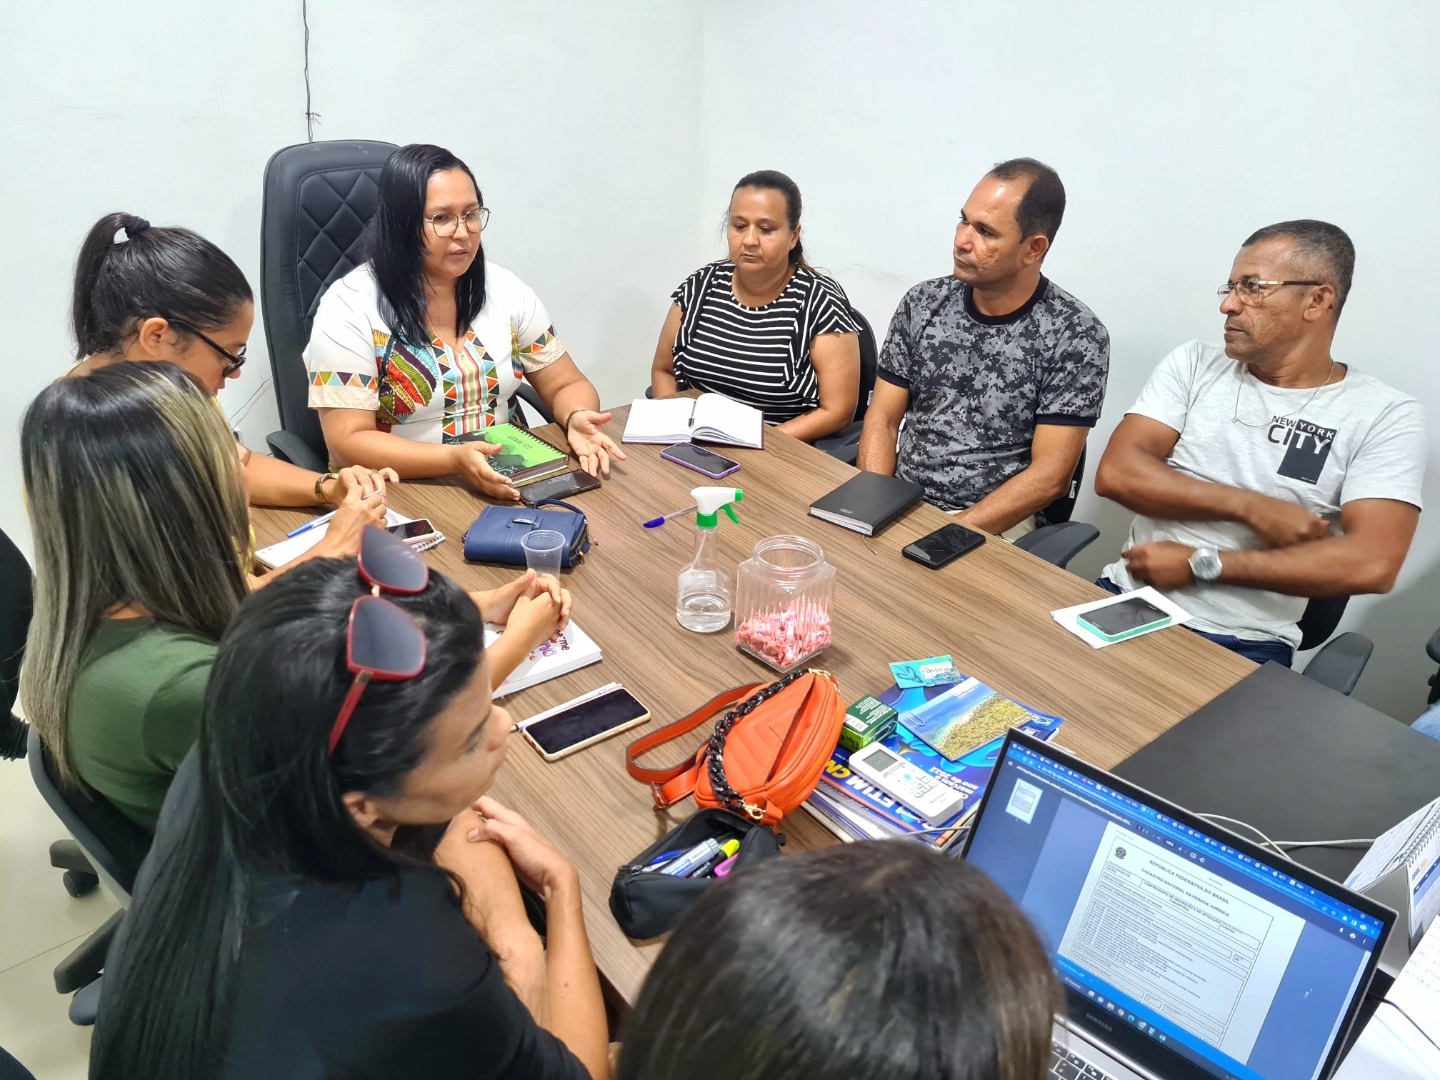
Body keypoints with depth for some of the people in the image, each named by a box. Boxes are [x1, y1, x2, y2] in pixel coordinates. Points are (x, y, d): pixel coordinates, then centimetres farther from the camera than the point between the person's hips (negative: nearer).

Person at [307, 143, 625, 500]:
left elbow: (567, 385, 7)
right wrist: (453, 460, -30)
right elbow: (348, 441, -15)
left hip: (507, 486, 4)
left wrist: (577, 419, -17)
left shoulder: (504, 289, 3)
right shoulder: (350, 306, -11)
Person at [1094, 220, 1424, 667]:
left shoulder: (1384, 415, -1)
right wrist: (1251, 507, -13)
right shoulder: (1193, 363, 7)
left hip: (1242, 644, -2)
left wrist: (1199, 564, -15)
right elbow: (1115, 473, -5)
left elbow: (1370, 564, -14)